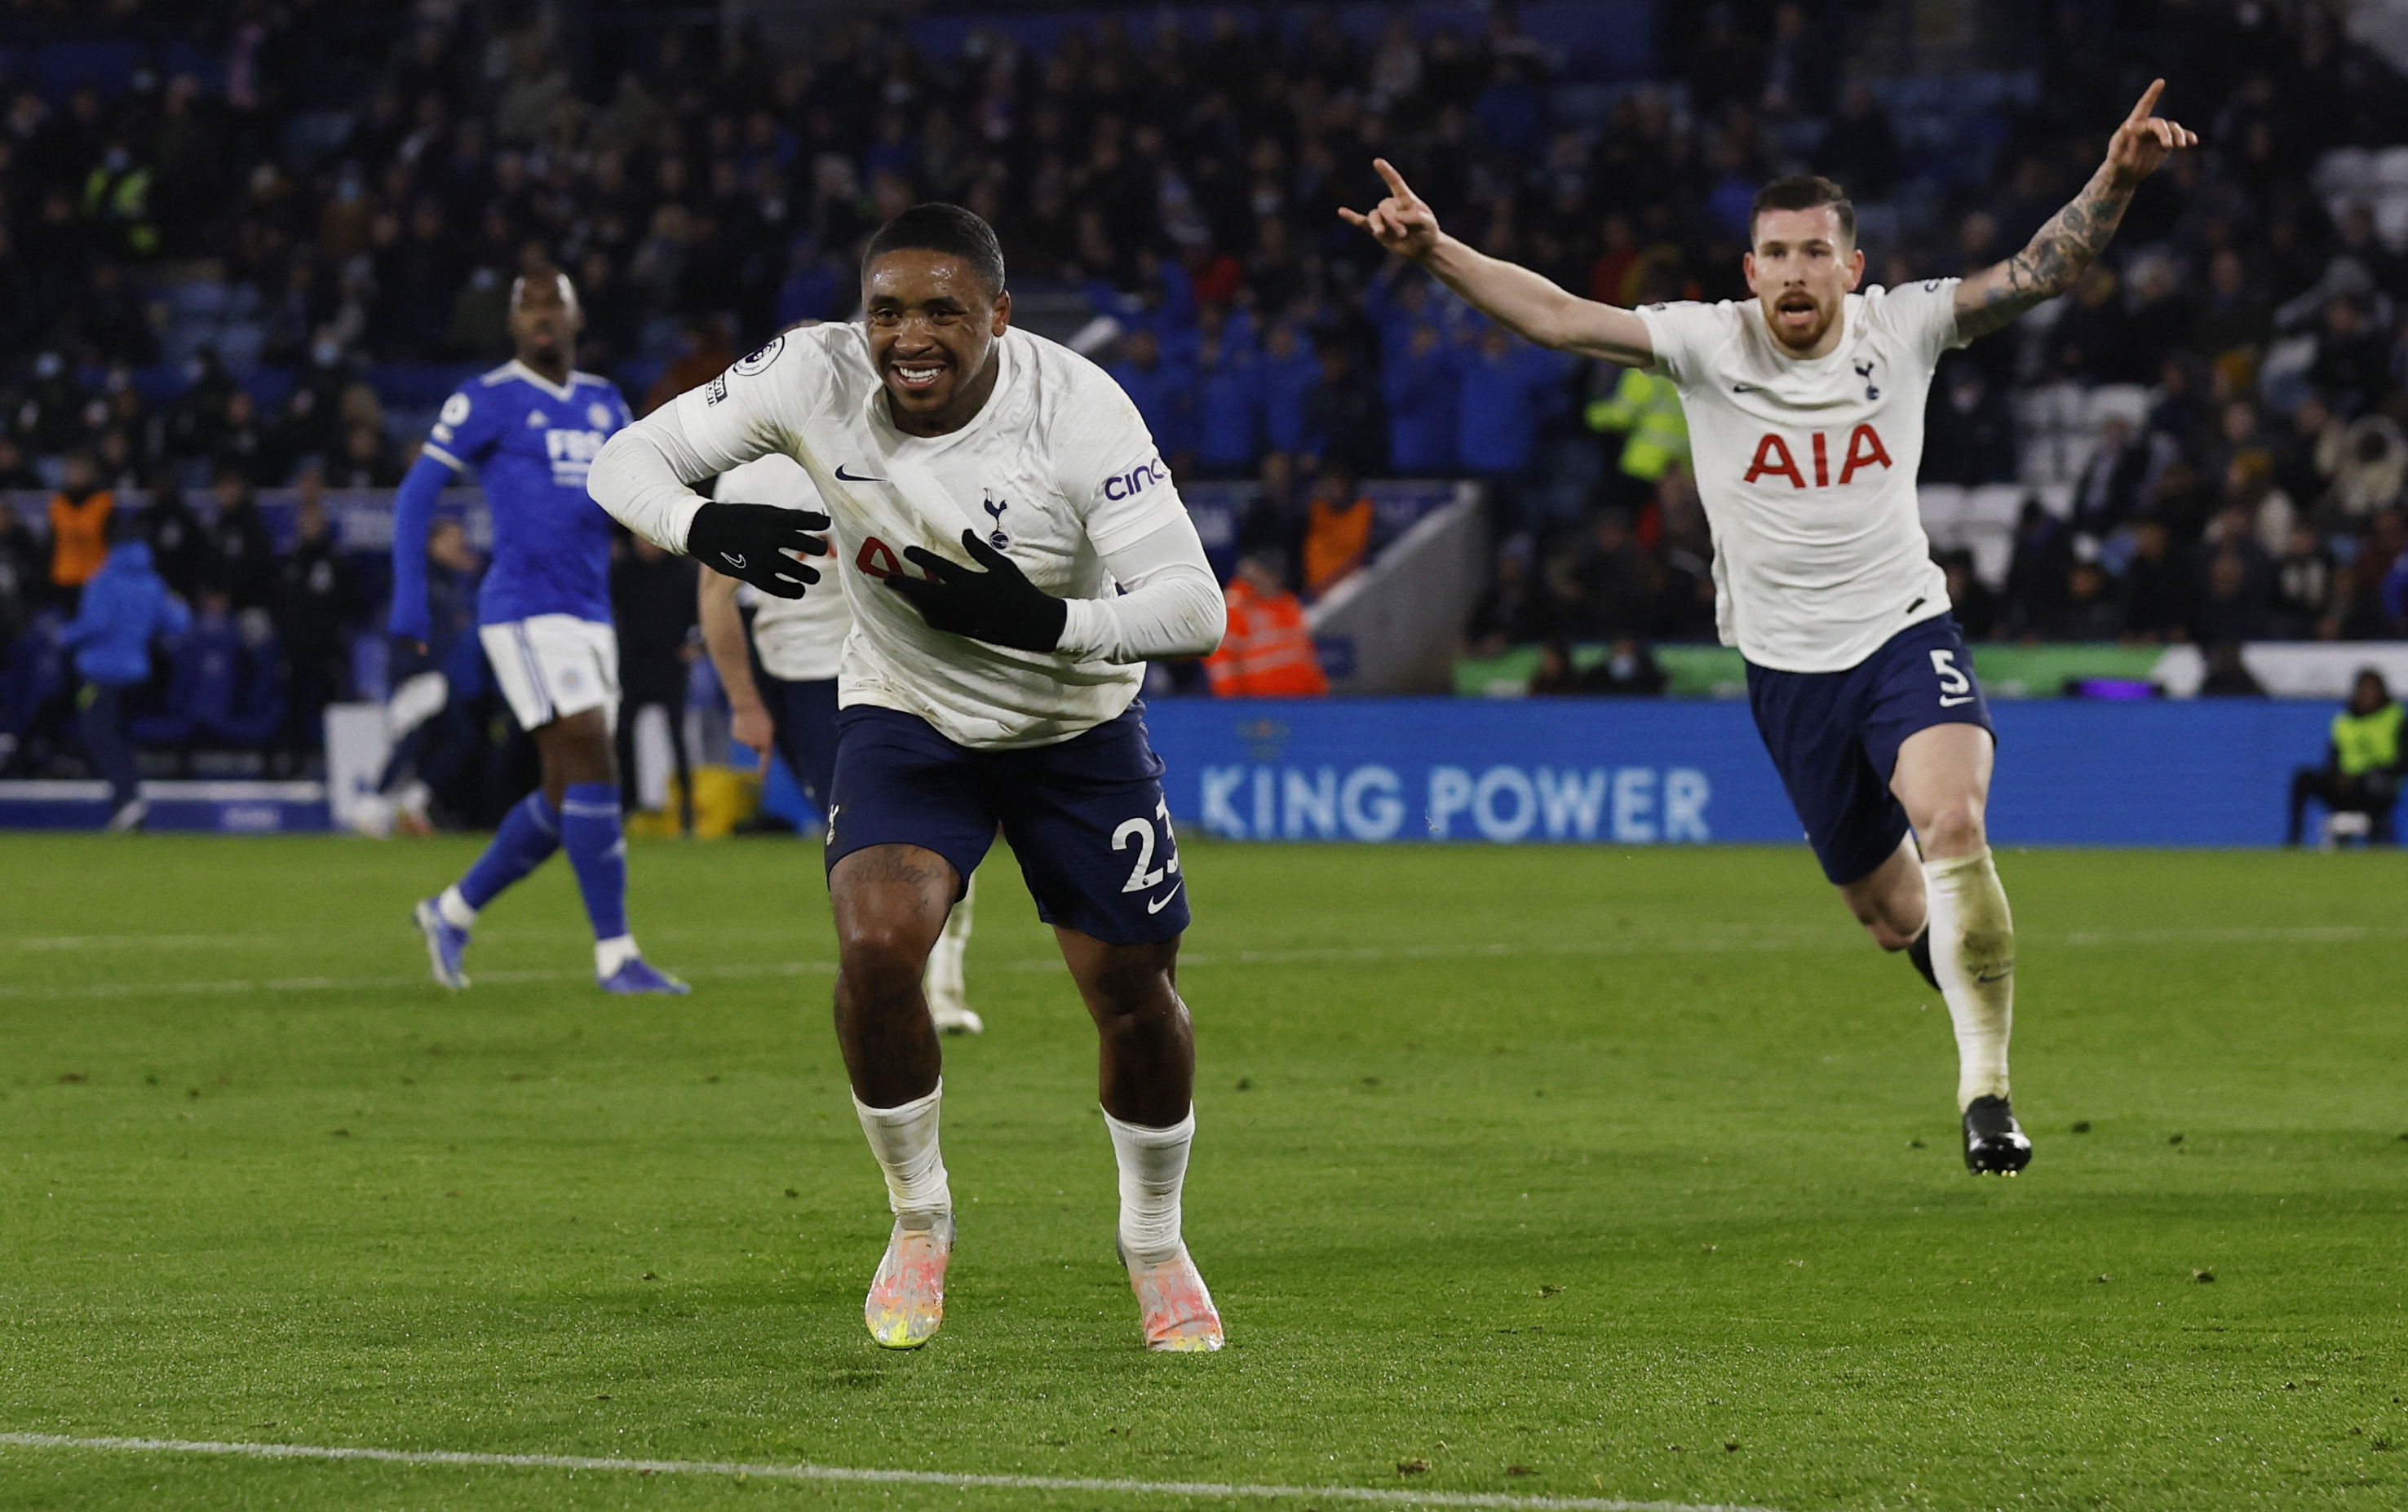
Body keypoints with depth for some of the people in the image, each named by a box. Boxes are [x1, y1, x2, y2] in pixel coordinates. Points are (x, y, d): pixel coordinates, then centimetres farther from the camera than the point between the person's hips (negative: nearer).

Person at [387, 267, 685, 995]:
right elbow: (416, 494, -4)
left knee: (568, 797, 8)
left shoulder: (603, 404, 16)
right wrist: (408, 599, -12)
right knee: (593, 768, -15)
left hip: (589, 614, 8)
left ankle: (452, 911, 25)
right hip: (525, 612, -7)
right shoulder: (488, 401, -3)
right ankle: (616, 956, -13)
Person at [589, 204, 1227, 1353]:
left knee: (1134, 997, 3)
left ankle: (1153, 1241, 32)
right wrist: (705, 527, -38)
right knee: (875, 949, -22)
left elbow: (1194, 607, -30)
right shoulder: (816, 377, -22)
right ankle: (918, 1219, 2)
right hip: (904, 714, 0)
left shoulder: (1077, 409, -28)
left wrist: (1044, 622, -47)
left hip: (1076, 727, 0)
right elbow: (628, 461, -15)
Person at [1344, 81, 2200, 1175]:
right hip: (1787, 665, 1)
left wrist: (2116, 182, -25)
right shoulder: (1707, 346, -7)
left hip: (1904, 633, -1)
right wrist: (1435, 250, -25)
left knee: (1953, 825, -27)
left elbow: (2040, 272, -9)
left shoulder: (1900, 329, -5)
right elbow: (1556, 318, -13)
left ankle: (1985, 1086, -18)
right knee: (1888, 909, 8)